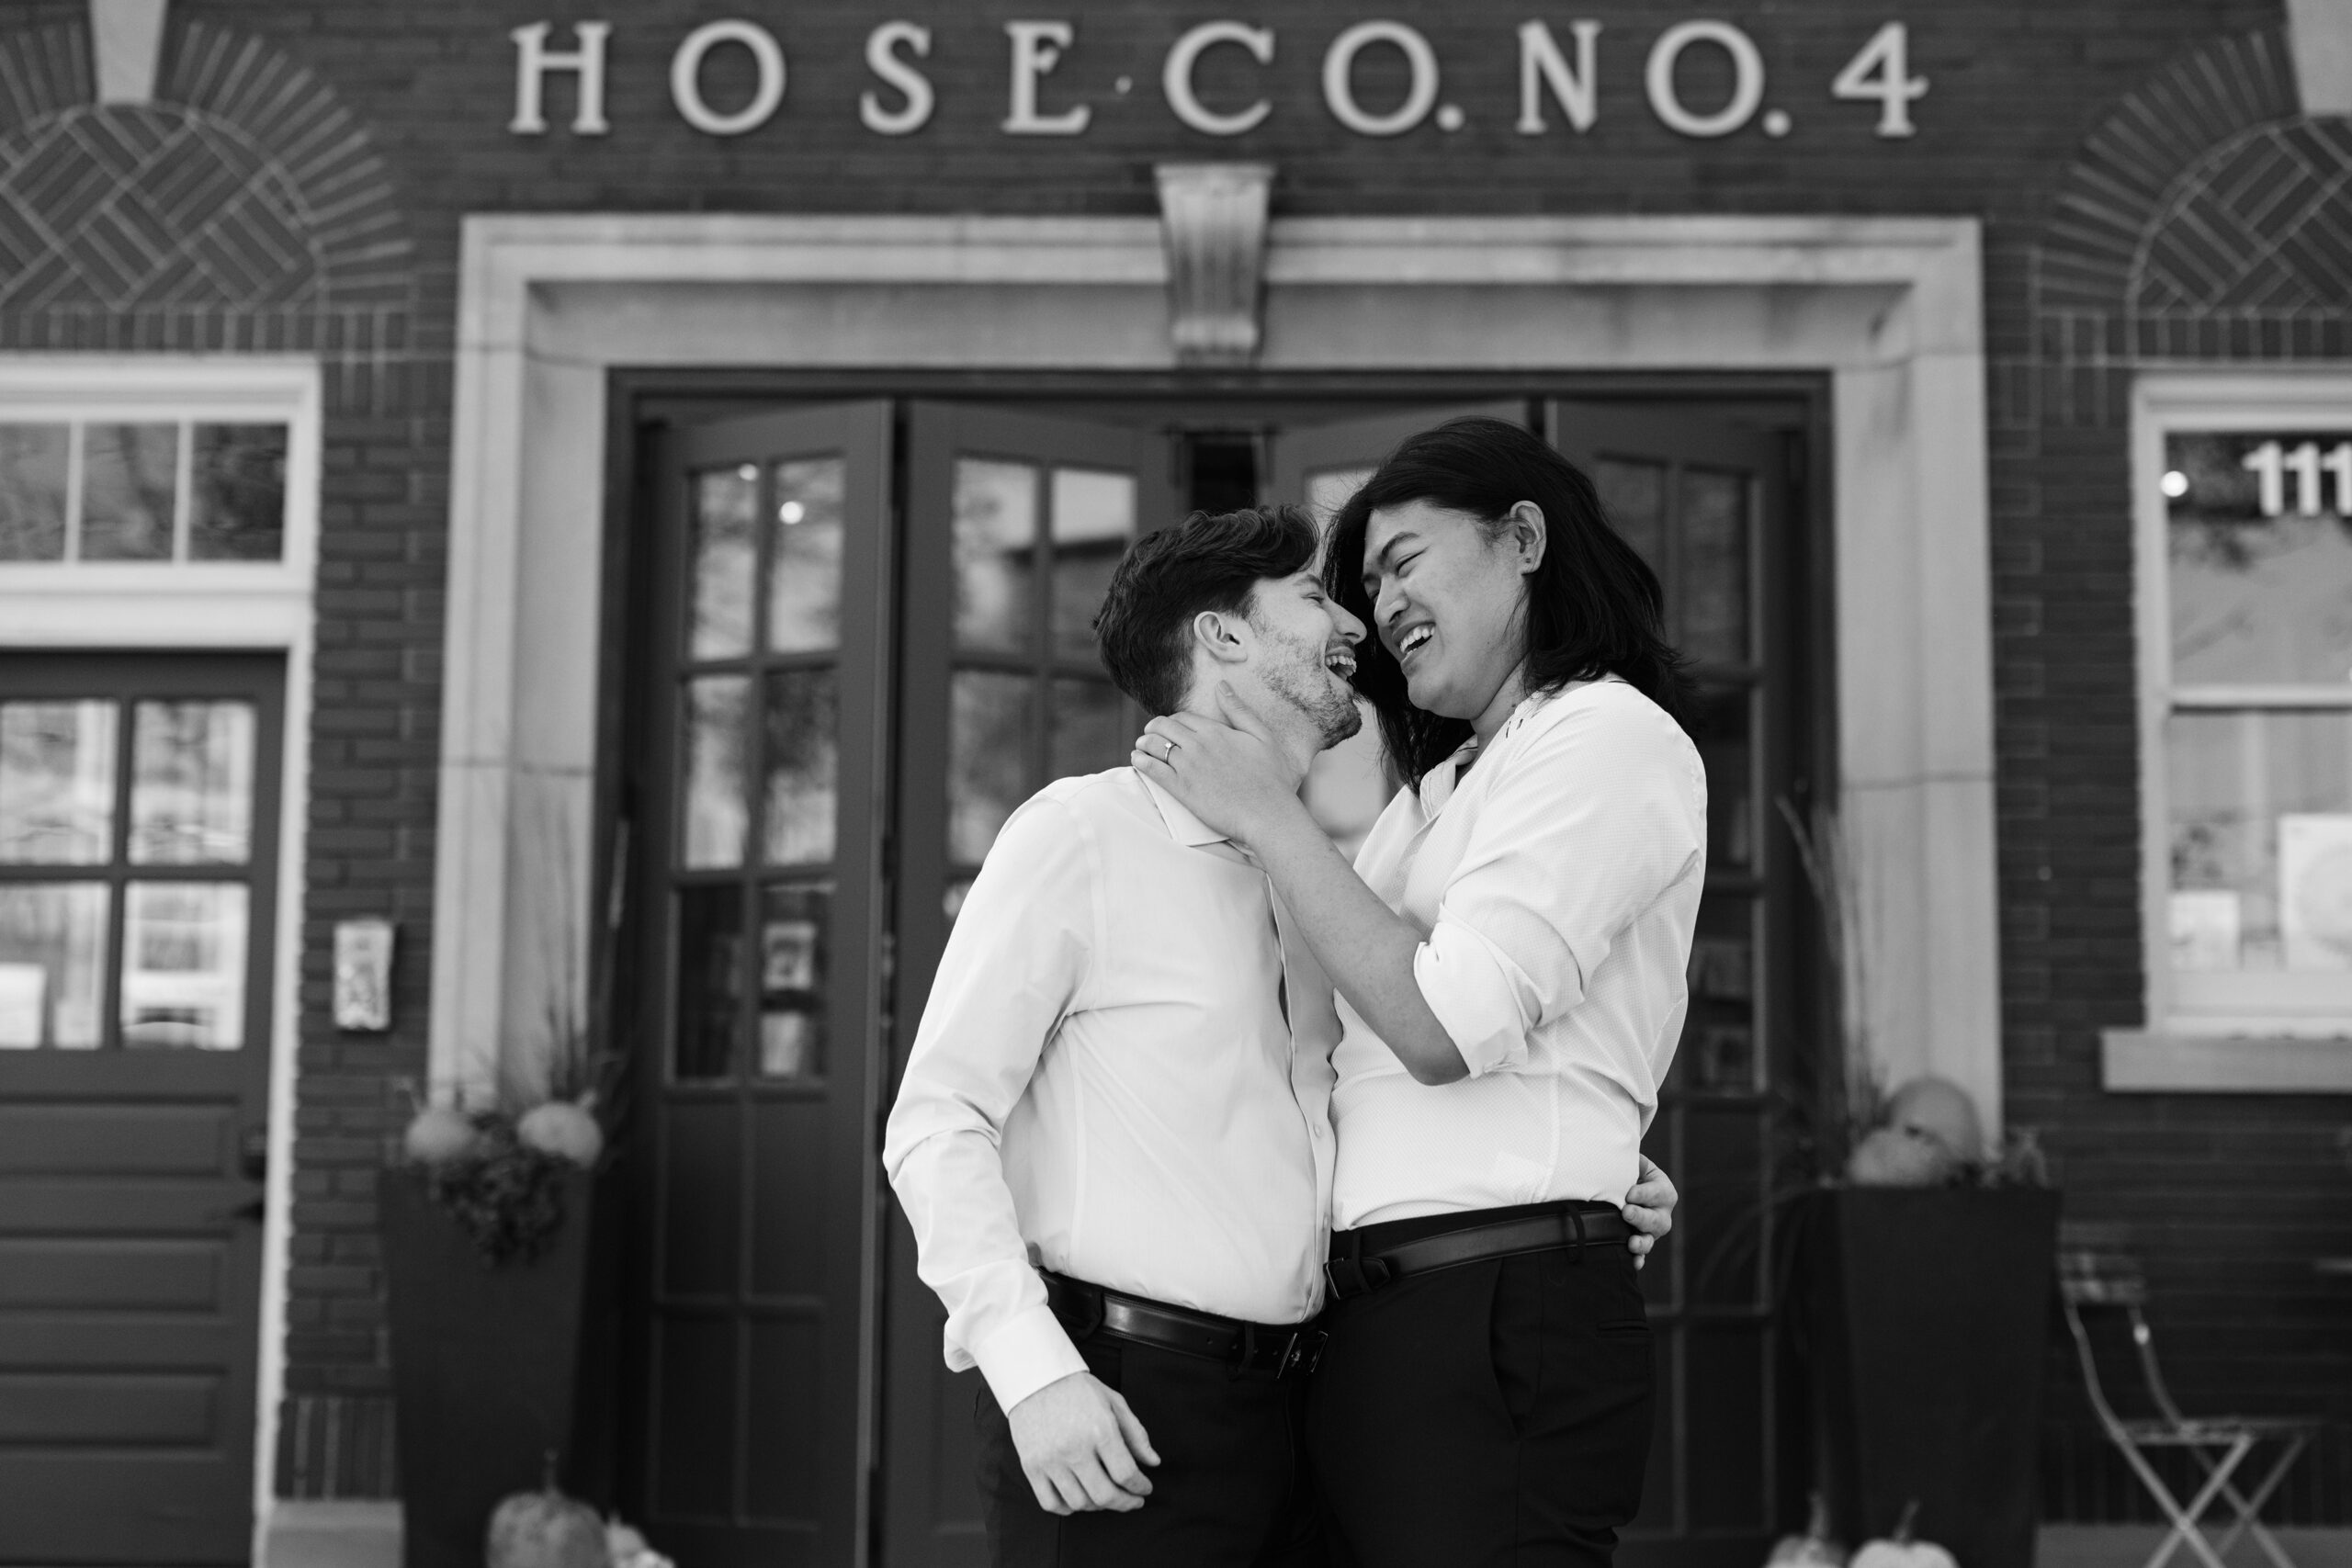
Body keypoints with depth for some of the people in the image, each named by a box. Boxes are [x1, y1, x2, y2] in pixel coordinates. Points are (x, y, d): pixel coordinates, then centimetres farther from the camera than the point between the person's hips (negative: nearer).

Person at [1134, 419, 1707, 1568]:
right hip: (1377, 1322, 8)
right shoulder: (1444, 786, 23)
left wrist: (1267, 817, -5)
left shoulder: (1610, 736, -2)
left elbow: (1447, 1028, -13)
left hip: (1502, 1314, -8)